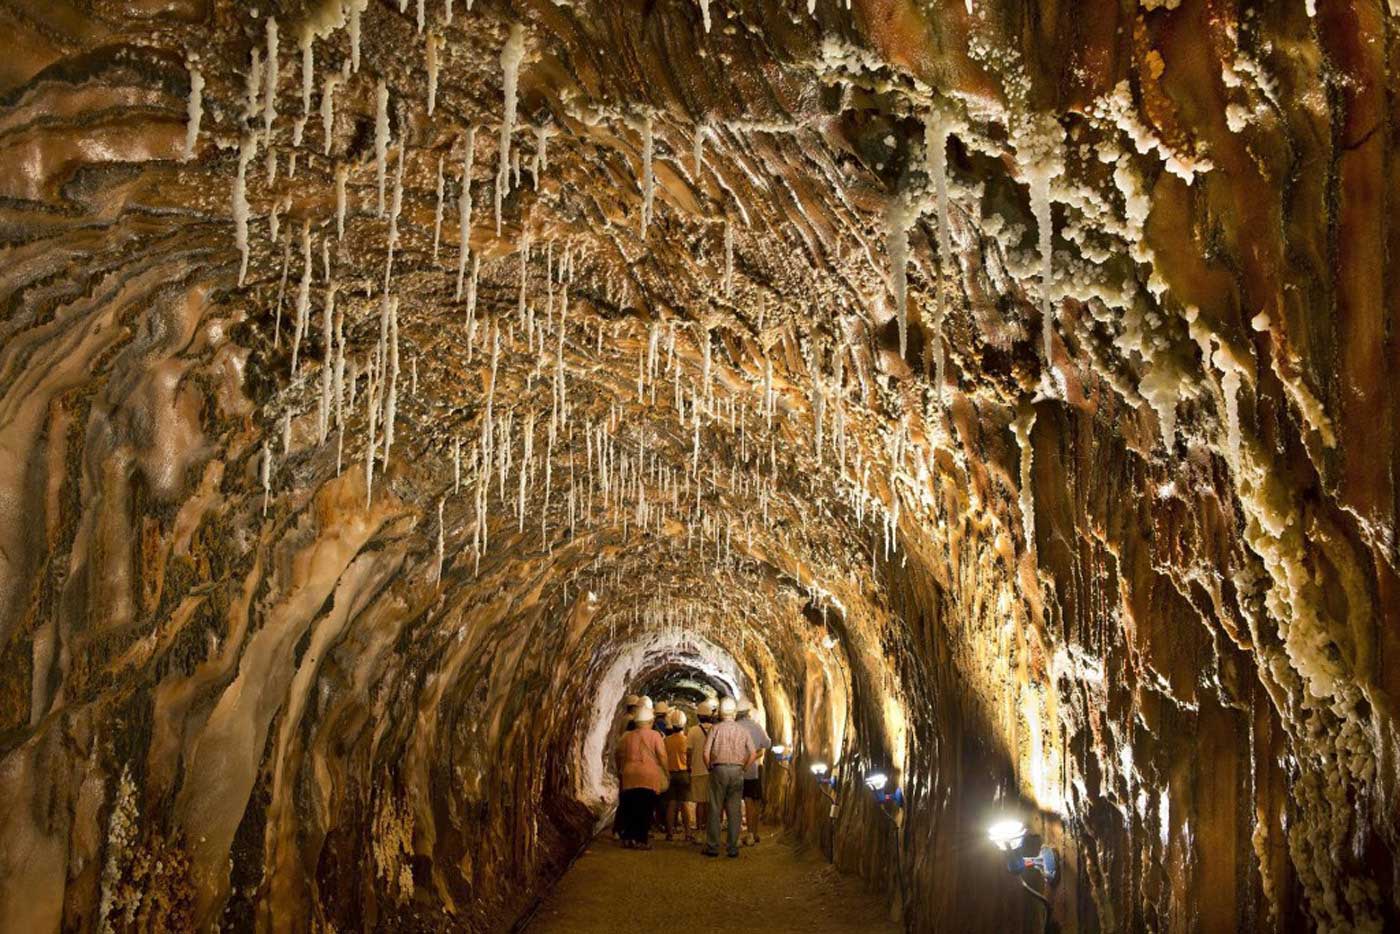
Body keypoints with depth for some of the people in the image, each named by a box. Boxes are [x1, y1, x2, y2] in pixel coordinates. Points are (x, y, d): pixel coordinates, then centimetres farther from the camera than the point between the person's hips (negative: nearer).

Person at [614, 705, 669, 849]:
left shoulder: (626, 736, 10)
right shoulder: (654, 735, -2)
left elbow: (618, 755, 14)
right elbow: (661, 755, -7)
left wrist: (620, 772, 26)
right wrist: (665, 773, 5)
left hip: (629, 777, 4)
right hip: (649, 777, -3)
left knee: (629, 808, 10)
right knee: (645, 809, 1)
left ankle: (628, 838, 10)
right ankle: (641, 839, -2)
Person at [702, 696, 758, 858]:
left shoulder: (716, 728, -3)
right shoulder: (742, 730, 4)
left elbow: (706, 753, -9)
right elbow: (753, 754, 0)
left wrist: (710, 769, 6)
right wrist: (743, 768, 11)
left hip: (719, 770, -2)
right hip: (737, 771, 2)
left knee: (715, 810, 5)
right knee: (735, 811, 7)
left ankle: (713, 847, 6)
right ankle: (733, 848, 8)